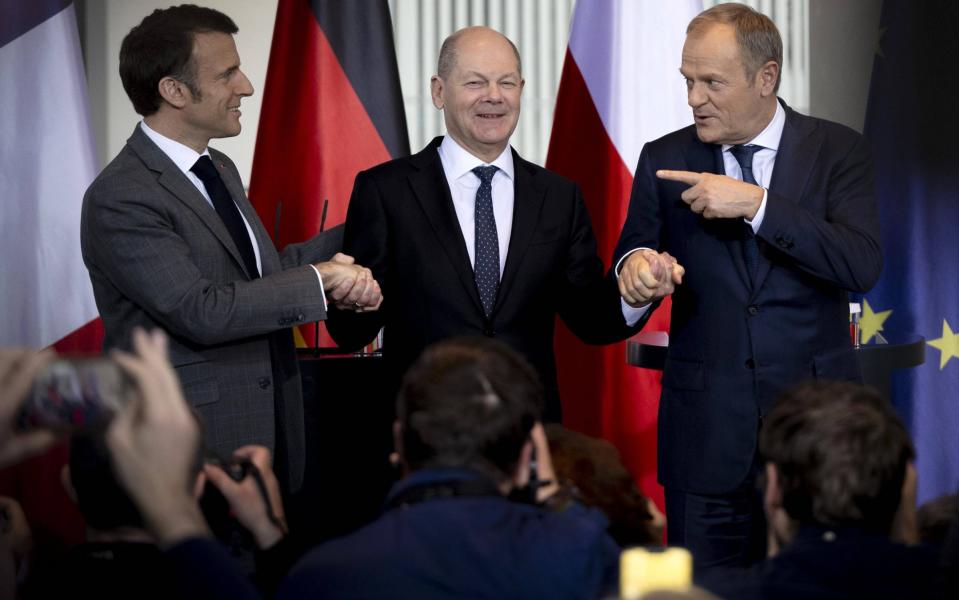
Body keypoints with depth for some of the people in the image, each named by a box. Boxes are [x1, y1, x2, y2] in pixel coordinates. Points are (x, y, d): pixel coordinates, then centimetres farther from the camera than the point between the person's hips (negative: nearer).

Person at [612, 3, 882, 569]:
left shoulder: (838, 151, -1)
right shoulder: (665, 160, 5)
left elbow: (863, 265, -14)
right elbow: (635, 254, 3)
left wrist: (756, 204, -21)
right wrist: (635, 272, -22)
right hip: (706, 432, 1)